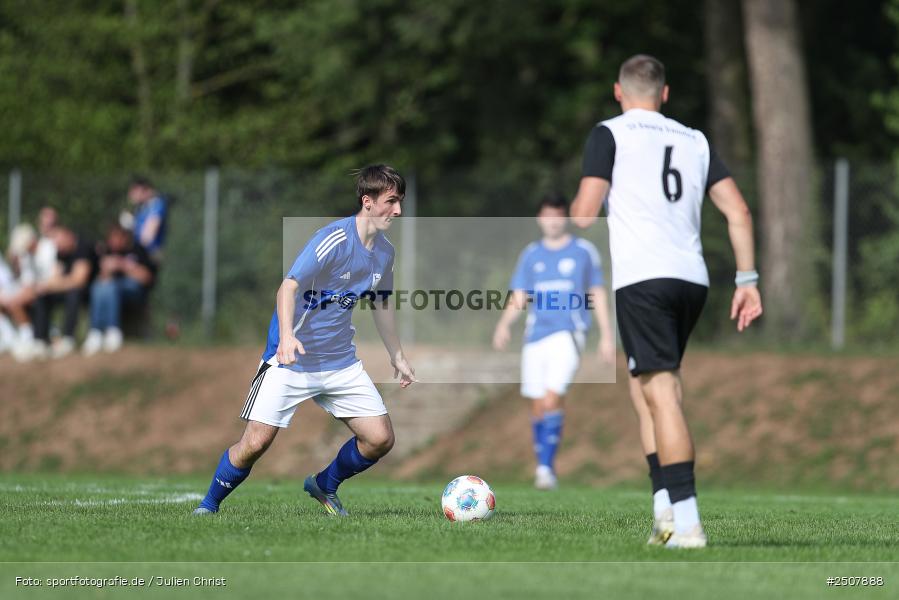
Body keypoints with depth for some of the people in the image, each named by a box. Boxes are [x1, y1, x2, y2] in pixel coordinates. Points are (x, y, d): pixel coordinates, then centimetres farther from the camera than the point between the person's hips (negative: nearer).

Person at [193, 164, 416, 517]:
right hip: (290, 358, -7)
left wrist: (397, 356, 30)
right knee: (256, 442, -13)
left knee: (380, 439, -3)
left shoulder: (384, 252, 5)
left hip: (340, 363, 7)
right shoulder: (334, 240, -19)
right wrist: (287, 336, -40)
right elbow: (289, 286, -25)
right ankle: (209, 504, 11)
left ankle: (324, 486, 24)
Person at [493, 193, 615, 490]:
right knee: (537, 405, 5)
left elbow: (597, 295, 11)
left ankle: (545, 467, -22)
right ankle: (544, 470, 17)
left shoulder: (584, 251, 6)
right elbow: (518, 298, 11)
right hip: (536, 335, 4)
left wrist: (606, 335, 7)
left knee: (552, 399, -20)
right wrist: (504, 324, -8)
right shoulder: (531, 255, 13)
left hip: (568, 333, -4)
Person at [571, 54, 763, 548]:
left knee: (662, 395, -10)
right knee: (643, 385, 20)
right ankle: (666, 509, 10)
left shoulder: (610, 134, 5)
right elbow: (738, 212, 12)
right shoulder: (694, 141, 20)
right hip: (692, 277, 5)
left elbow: (584, 212, -5)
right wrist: (747, 280, 13)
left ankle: (687, 523, -18)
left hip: (640, 279, -5)